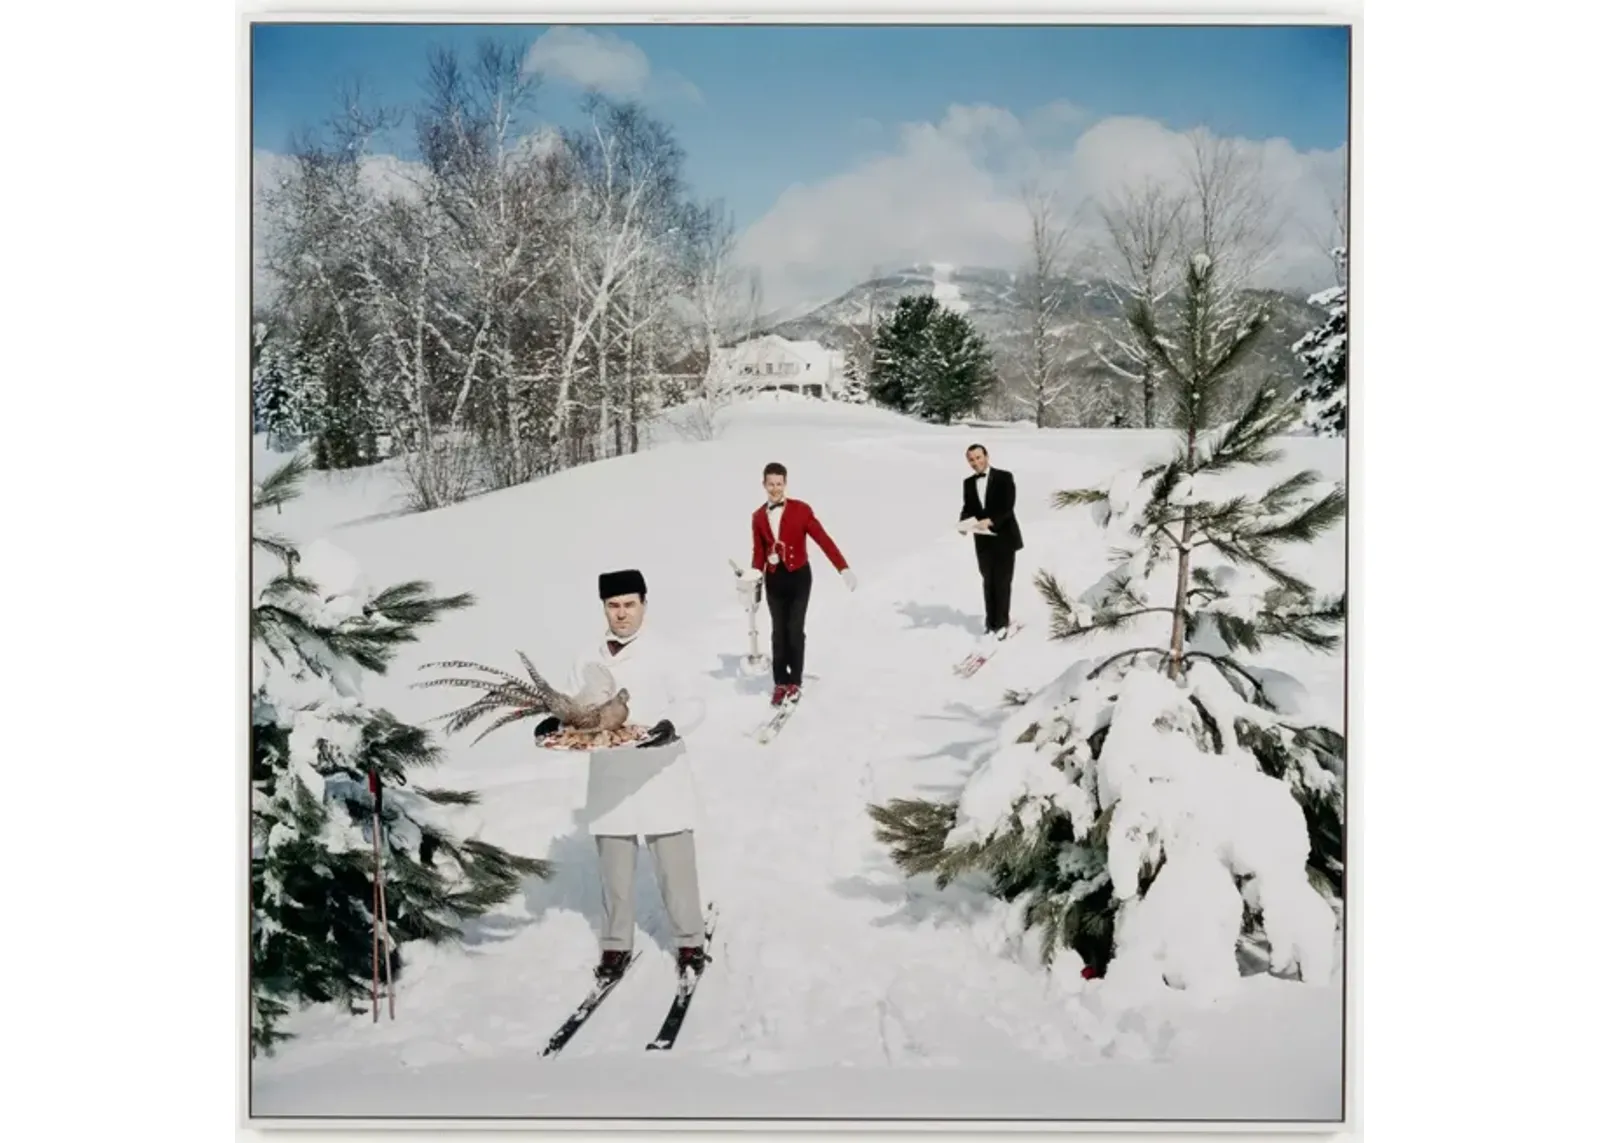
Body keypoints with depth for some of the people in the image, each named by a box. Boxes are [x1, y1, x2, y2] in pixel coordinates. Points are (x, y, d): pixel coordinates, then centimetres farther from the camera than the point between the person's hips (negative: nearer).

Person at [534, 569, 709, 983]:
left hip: (659, 776, -3)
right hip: (610, 779, 3)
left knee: (674, 863, 4)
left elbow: (694, 705, -7)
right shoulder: (588, 663, 4)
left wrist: (672, 724, -26)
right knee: (614, 867, 12)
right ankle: (616, 944, 27)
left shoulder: (662, 655, -6)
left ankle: (690, 941, 20)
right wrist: (557, 724, -13)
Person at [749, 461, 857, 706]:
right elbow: (758, 553, 7)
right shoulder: (758, 517, 3)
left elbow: (822, 539, -11)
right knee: (779, 631, 6)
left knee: (795, 630, -4)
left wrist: (844, 568, -17)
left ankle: (795, 682, 8)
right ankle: (781, 682, 14)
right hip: (774, 579, 3)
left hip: (798, 576, -3)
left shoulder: (800, 510, -8)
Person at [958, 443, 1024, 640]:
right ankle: (991, 623, 18)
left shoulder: (1004, 477, -9)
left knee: (1002, 582, 1)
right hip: (983, 540, 4)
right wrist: (965, 524, -15)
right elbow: (968, 508, 7)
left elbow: (1007, 507, -17)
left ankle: (1002, 623, 11)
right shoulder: (968, 483, 6)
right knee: (989, 582, 11)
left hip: (1004, 538, -4)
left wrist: (989, 521, -32)